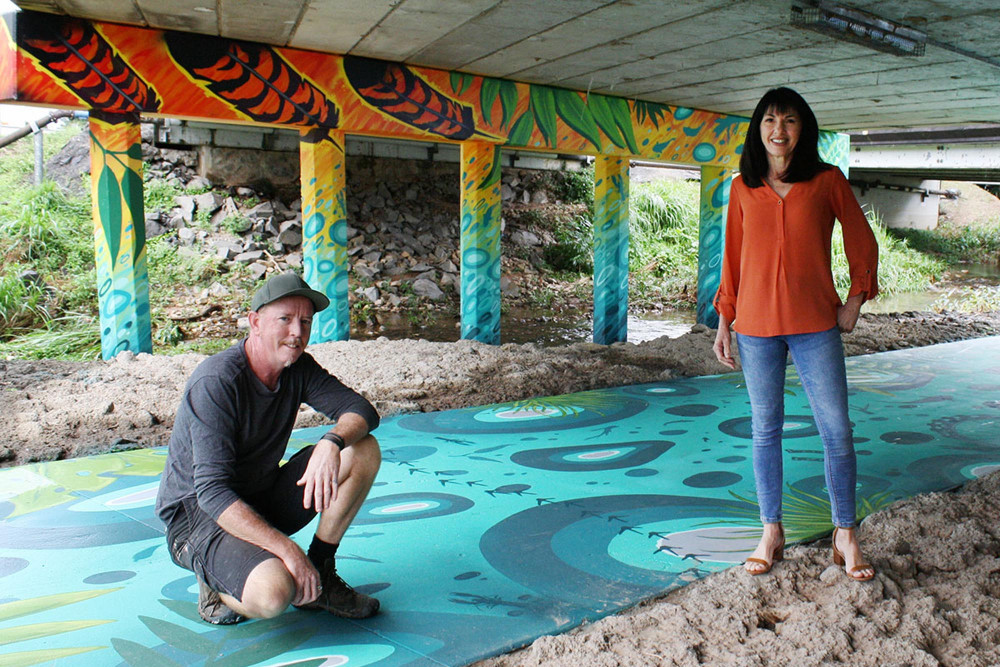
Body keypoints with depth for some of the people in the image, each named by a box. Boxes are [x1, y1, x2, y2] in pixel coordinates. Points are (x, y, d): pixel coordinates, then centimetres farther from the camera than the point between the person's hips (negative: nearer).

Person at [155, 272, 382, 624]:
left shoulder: (299, 368, -2)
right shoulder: (215, 382, -24)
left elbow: (361, 410, -8)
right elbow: (213, 492, -29)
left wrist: (332, 442, -32)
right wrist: (288, 550, -35)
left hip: (263, 502, 7)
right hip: (198, 514, -7)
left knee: (364, 450, -11)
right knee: (272, 595, -35)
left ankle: (320, 576, -3)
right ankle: (218, 584, 1)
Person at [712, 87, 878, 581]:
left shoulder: (827, 181, 2)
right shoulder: (742, 188, 7)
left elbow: (863, 243, 9)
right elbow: (732, 258, 10)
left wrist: (854, 302, 1)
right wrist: (724, 322, 7)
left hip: (815, 325, -1)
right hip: (756, 325, 2)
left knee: (836, 430, 0)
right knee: (765, 429, 8)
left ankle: (845, 536, 16)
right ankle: (771, 532, 21)